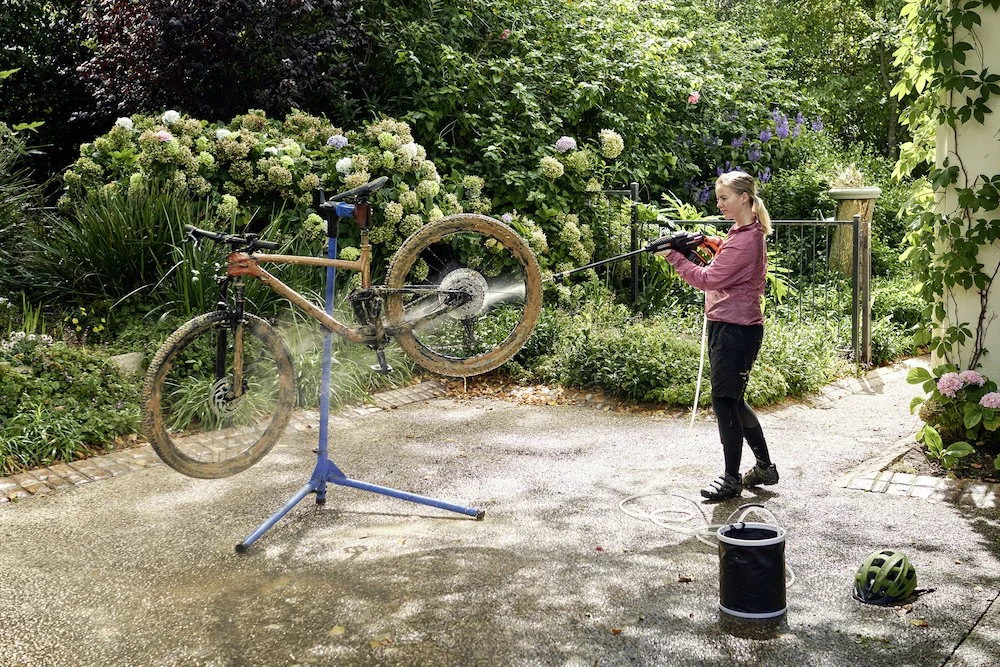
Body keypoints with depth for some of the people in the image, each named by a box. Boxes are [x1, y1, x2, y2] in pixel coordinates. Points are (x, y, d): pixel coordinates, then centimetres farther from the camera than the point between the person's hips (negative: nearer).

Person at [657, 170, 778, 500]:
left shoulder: (745, 240, -17)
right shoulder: (745, 233, 16)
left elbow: (708, 279, -18)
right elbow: (720, 275, 18)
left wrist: (674, 256, -12)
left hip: (736, 330, -11)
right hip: (726, 326, 11)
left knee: (724, 401, -4)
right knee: (733, 400, 16)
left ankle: (731, 480, 6)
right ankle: (765, 467, 28)